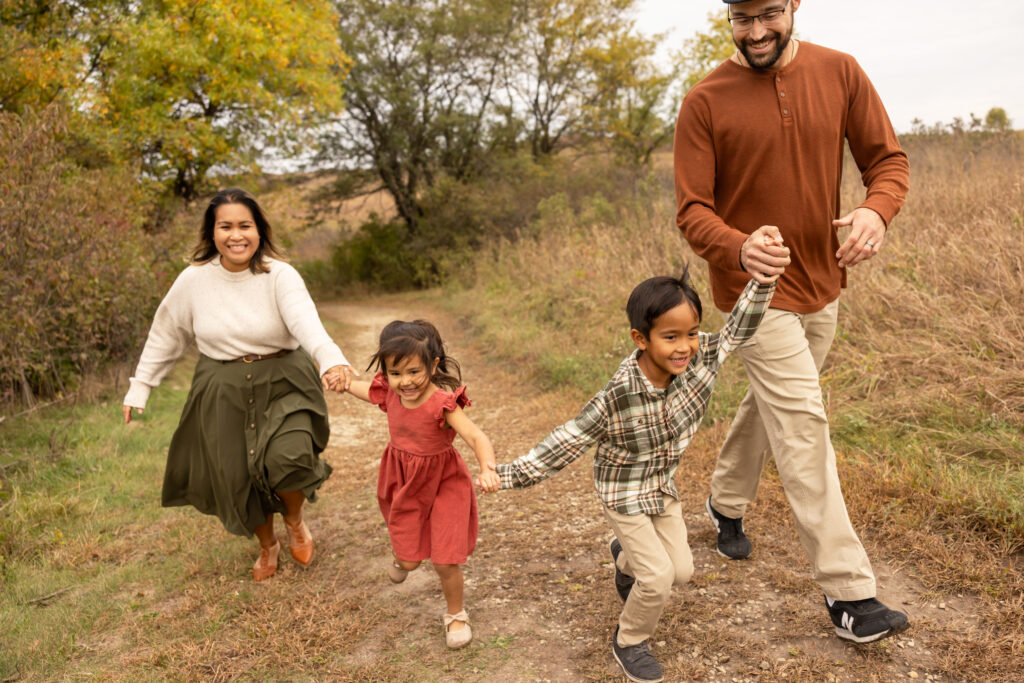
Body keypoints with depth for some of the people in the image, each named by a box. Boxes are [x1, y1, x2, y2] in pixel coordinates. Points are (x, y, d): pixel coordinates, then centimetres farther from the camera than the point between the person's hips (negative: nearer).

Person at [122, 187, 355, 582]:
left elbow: (306, 320, -35)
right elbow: (165, 336, 8)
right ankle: (267, 545, 40)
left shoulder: (280, 276, -15)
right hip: (224, 391, 3)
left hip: (282, 385, -3)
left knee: (288, 460, -23)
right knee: (237, 479, 8)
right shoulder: (194, 279, -5)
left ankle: (295, 520, 15)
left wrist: (332, 359, -54)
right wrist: (140, 387, 11)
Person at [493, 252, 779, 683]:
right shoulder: (618, 397, -33)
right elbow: (570, 441, -25)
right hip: (624, 493, -6)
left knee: (681, 570, 14)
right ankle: (629, 643, 21)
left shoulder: (700, 359, -19)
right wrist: (512, 475, -23)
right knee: (657, 577, -9)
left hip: (664, 486, 6)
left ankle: (625, 556, 48)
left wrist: (764, 275, -30)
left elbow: (739, 328, -14)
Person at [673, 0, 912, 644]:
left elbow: (888, 157, 2)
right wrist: (738, 248, -32)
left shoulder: (839, 72, -1)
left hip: (821, 286, 5)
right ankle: (849, 591, 0)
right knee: (803, 425, -8)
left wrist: (877, 210, -21)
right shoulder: (705, 102, -10)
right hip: (755, 289, -5)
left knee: (772, 405, 20)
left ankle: (726, 501, 45)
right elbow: (692, 210, -11)